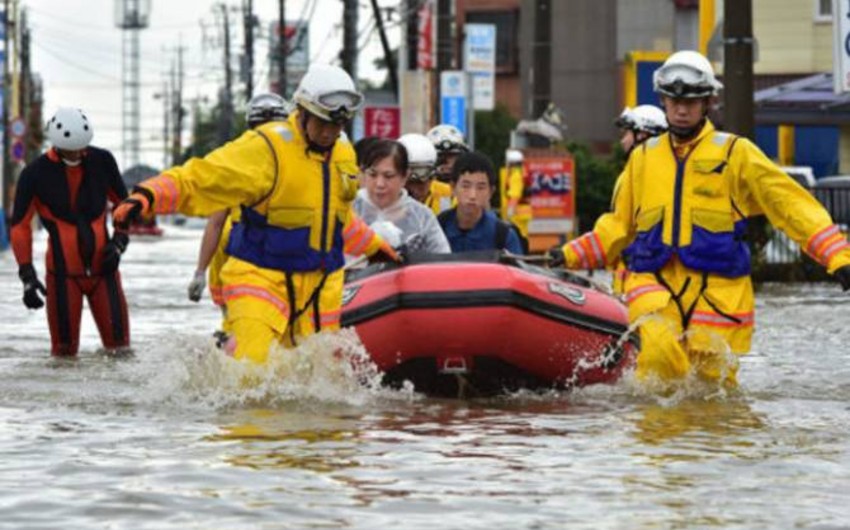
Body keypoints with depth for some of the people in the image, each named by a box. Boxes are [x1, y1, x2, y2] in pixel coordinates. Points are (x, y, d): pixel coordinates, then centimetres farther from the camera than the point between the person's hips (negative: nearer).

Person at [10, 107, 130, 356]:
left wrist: (119, 242, 0)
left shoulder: (102, 162, 0)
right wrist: (27, 276, -6)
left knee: (118, 342, -2)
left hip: (102, 267, 2)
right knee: (64, 348, -2)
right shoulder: (35, 174, -6)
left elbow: (124, 204, 16)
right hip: (63, 272, -2)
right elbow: (20, 227, 1)